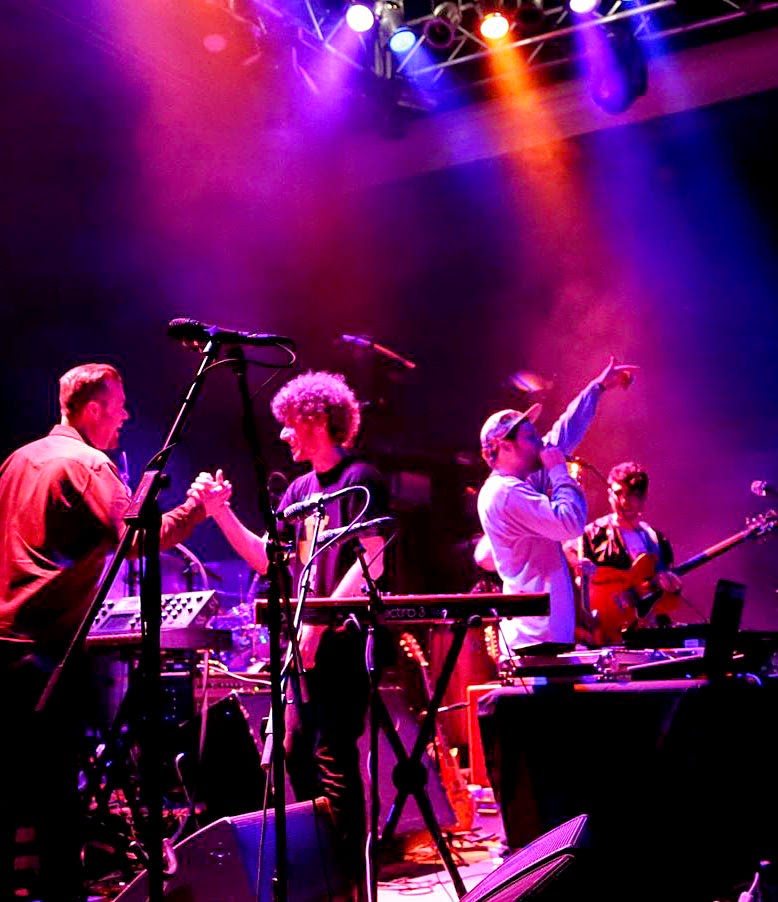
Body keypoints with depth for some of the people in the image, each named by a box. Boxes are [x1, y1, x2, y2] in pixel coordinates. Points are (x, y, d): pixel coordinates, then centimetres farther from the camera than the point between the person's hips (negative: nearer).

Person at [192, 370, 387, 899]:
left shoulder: (358, 479, -6)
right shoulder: (300, 489, 18)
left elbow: (371, 561, -15)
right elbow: (265, 559, 17)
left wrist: (319, 619, -19)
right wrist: (221, 512, 7)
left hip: (343, 640, -8)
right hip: (305, 642, 8)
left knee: (335, 756, -8)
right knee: (298, 753, 11)